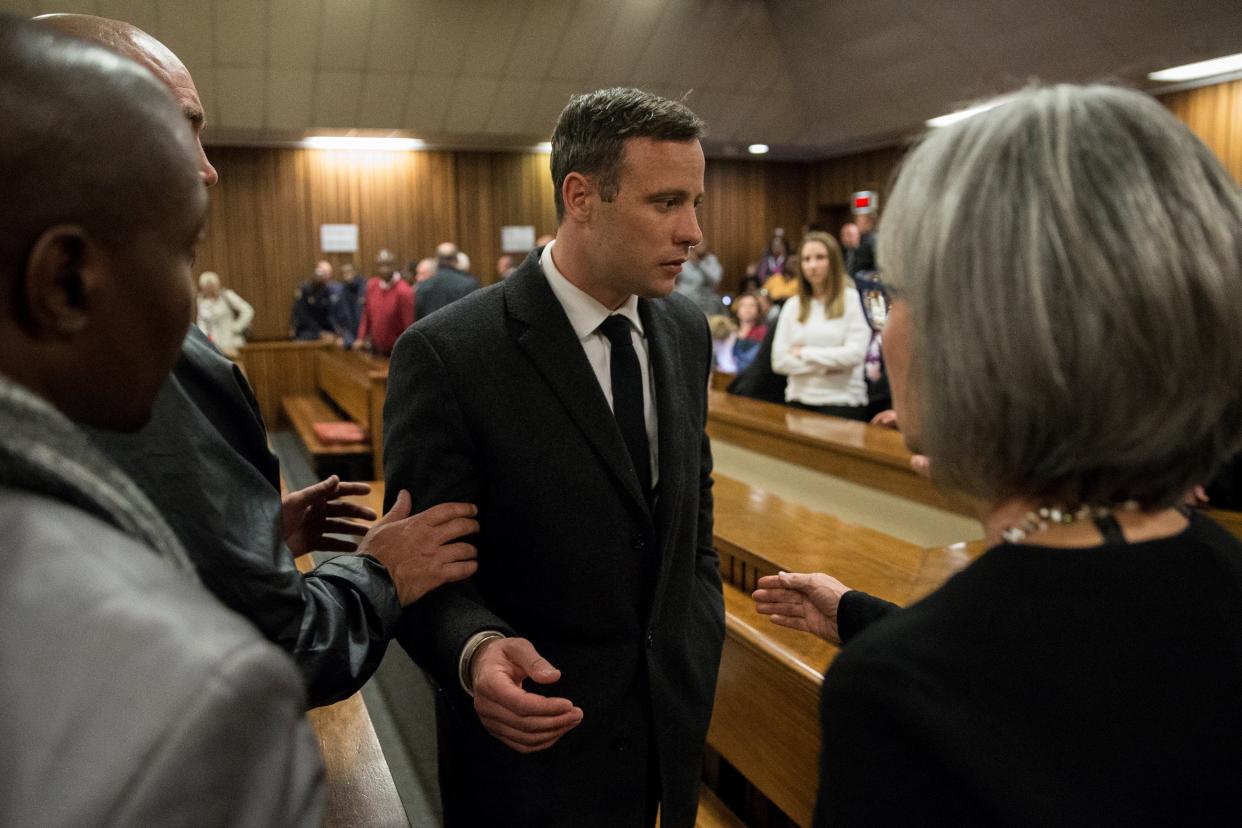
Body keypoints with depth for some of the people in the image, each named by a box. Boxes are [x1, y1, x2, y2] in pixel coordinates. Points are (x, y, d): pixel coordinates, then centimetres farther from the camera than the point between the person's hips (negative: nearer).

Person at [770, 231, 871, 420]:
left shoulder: (852, 299, -2)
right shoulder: (792, 305, 8)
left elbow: (855, 353, -12)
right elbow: (779, 360, -1)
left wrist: (804, 353, -6)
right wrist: (828, 365, -10)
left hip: (843, 402, -3)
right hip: (799, 401, 3)